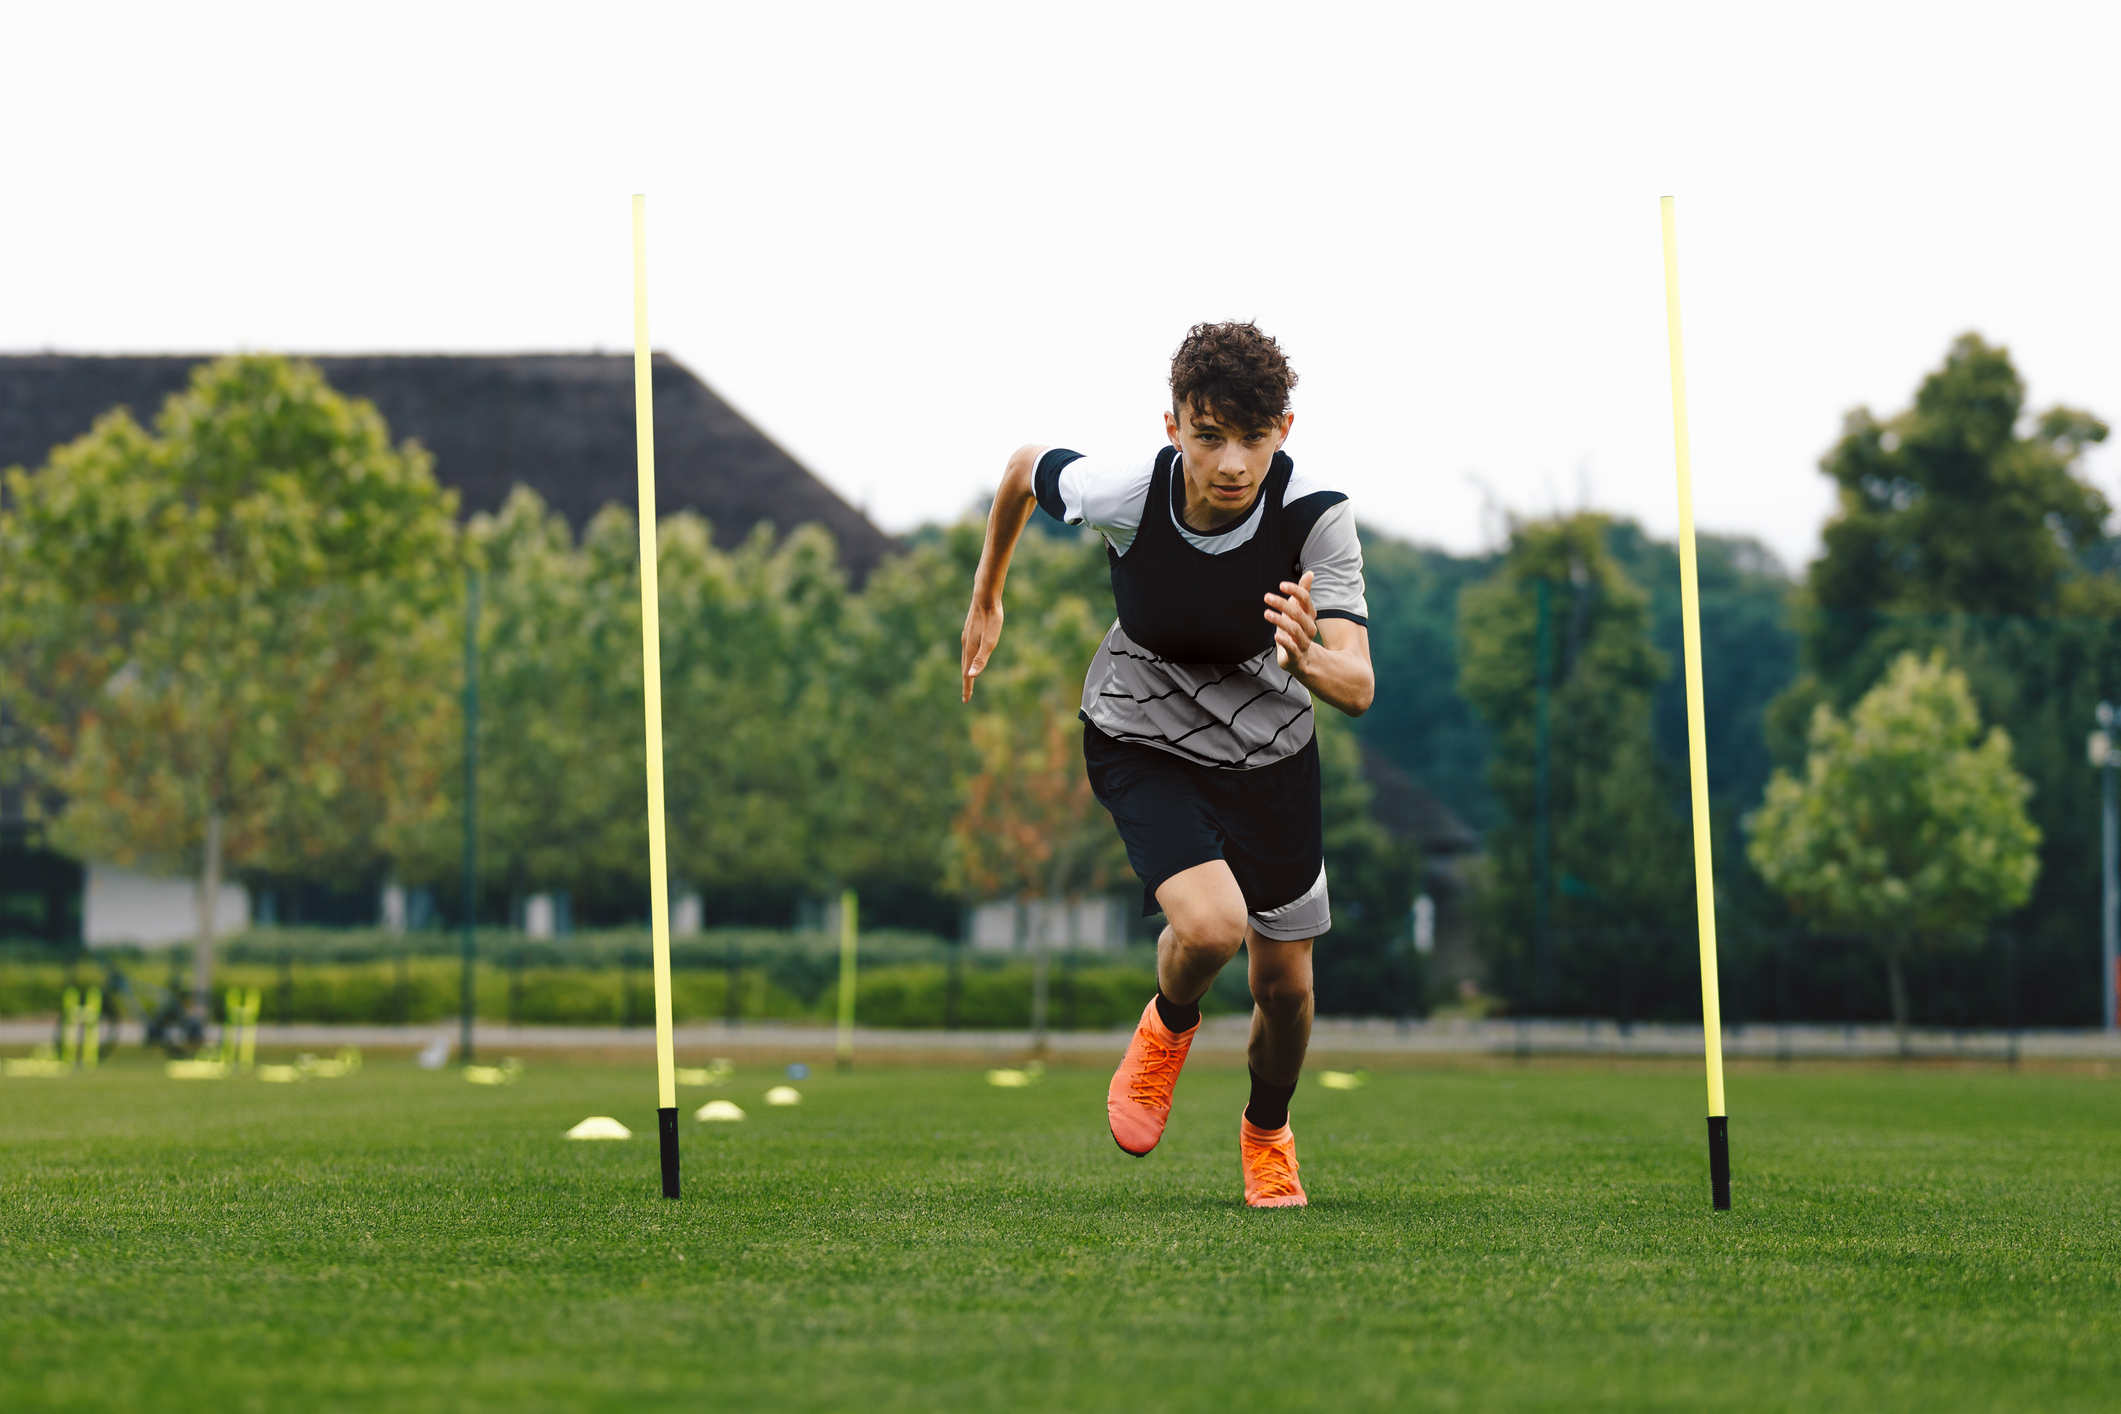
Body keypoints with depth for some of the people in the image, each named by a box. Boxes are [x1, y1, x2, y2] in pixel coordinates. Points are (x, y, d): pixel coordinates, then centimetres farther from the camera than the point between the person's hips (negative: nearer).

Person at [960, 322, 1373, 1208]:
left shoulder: (1317, 518, -27)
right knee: (1210, 924, -27)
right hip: (1143, 742, -2)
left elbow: (1357, 689, -32)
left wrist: (1309, 658, -56)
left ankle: (1267, 1132, 41)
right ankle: (1169, 1024, 10)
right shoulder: (1121, 493, -28)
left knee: (1285, 984, 7)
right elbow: (1025, 468, -4)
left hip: (1270, 752, 2)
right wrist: (986, 598, 10)